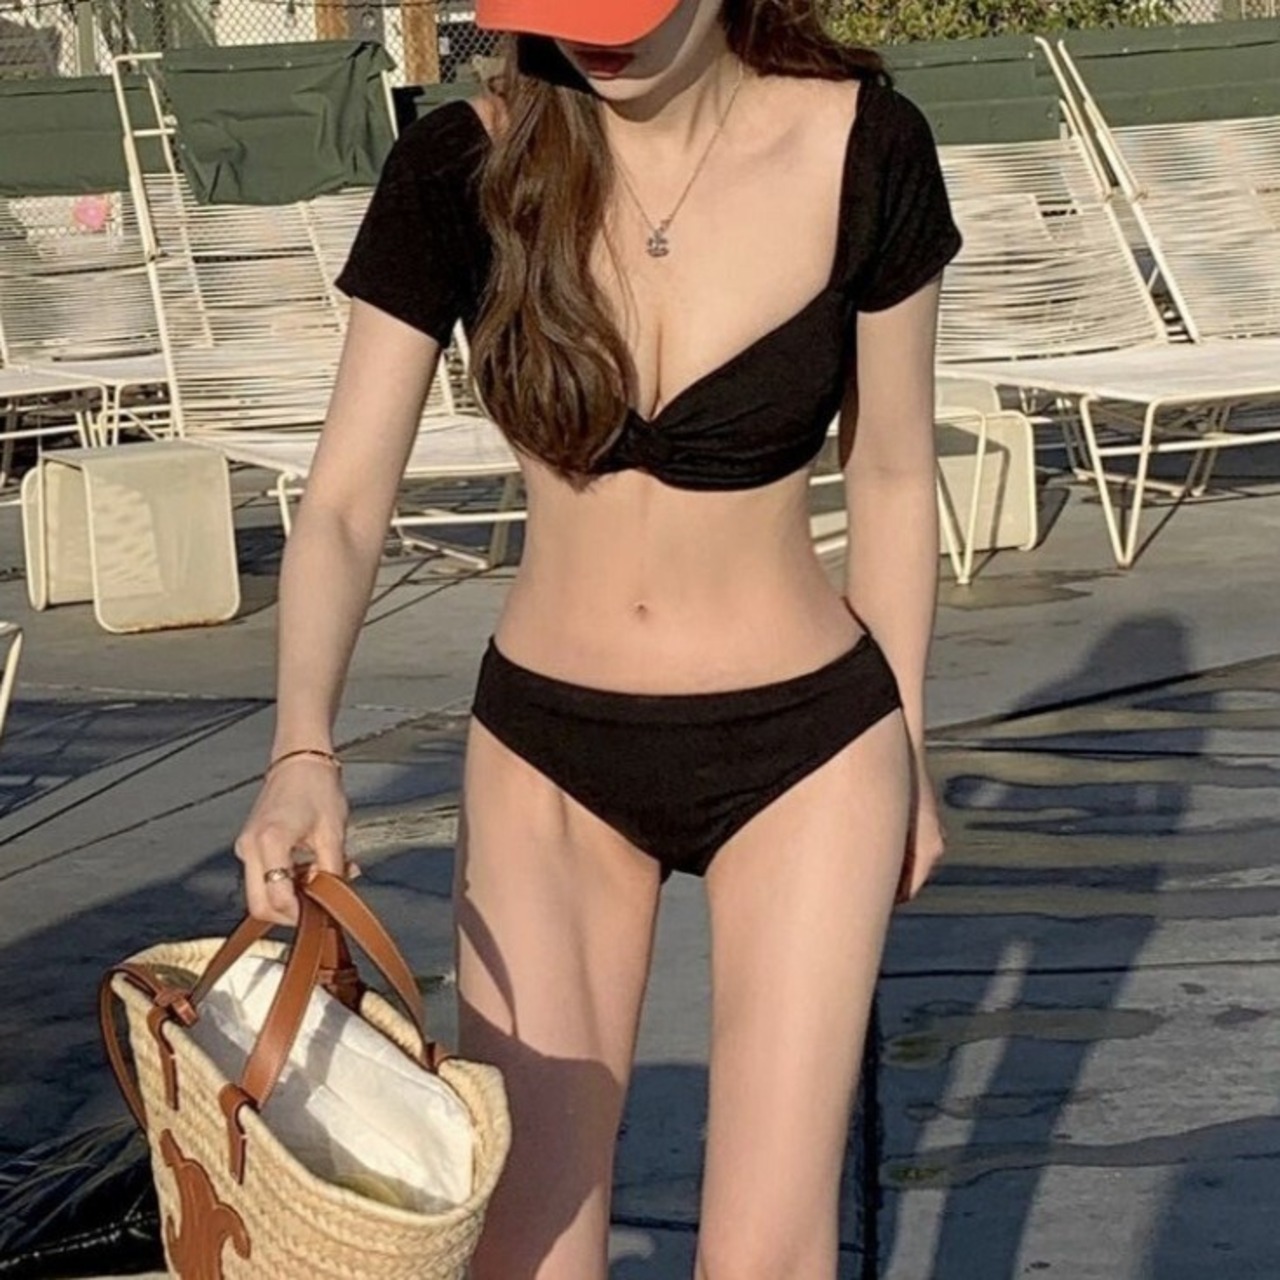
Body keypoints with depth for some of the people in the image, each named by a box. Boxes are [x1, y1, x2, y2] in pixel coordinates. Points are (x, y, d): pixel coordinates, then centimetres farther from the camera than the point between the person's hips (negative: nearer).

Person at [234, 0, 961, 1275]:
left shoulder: (863, 149, -13)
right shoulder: (461, 169, -12)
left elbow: (893, 475, 0)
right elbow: (343, 503, -12)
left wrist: (906, 756, 8)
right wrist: (302, 755, -29)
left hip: (801, 747, -1)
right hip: (547, 748, 2)